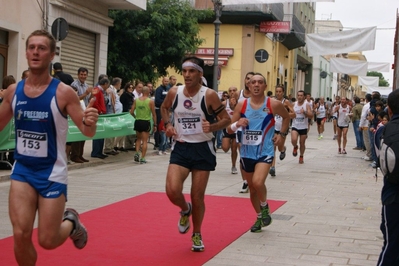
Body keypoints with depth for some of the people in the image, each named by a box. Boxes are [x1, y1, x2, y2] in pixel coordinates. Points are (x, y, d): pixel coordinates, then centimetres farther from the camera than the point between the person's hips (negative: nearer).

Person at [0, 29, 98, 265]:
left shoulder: (63, 92, -13)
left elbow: (87, 132, -10)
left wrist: (90, 122, -33)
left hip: (52, 173, -3)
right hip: (22, 170, 3)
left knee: (48, 241, 1)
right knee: (21, 235, -8)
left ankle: (71, 222, 36)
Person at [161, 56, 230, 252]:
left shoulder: (209, 95, -13)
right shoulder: (174, 92, -3)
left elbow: (226, 119, -6)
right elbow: (164, 108, 19)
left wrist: (212, 127, -26)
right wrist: (167, 124, 0)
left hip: (202, 149, -2)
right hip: (180, 148, 2)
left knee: (198, 197, 5)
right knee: (172, 191, -16)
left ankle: (197, 235, 29)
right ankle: (185, 210, 21)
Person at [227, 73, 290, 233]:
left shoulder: (273, 104, -7)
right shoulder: (241, 105, -2)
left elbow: (286, 117, 14)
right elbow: (229, 129, 0)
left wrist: (282, 134, 5)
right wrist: (237, 124, -21)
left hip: (265, 151, -3)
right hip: (246, 152, 4)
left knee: (258, 182, -25)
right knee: (252, 187, 14)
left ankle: (265, 207, 6)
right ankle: (259, 218, 35)